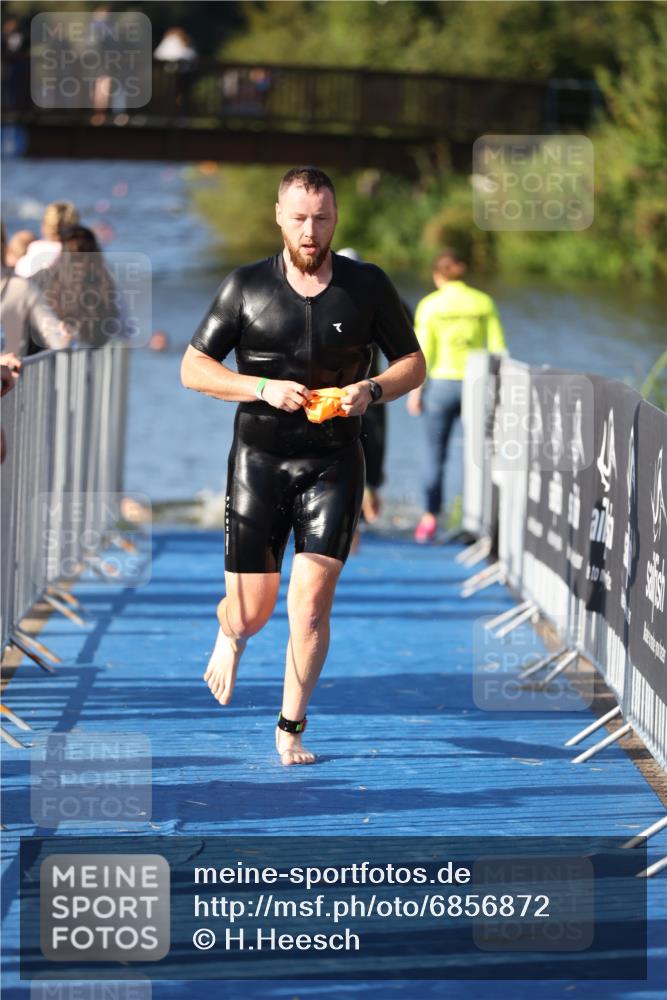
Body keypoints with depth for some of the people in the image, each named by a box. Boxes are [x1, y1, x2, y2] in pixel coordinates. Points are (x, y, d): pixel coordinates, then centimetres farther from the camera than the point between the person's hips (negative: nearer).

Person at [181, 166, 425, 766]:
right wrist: (263, 388, -14)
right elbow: (193, 368, 2)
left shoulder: (368, 286, 2)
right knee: (253, 610, 3)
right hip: (259, 461, 0)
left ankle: (291, 729, 6)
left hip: (333, 464, 0)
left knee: (311, 603, -10)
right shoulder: (247, 286, 0)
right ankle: (231, 634, 41)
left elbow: (413, 363, 10)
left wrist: (373, 389, -12)